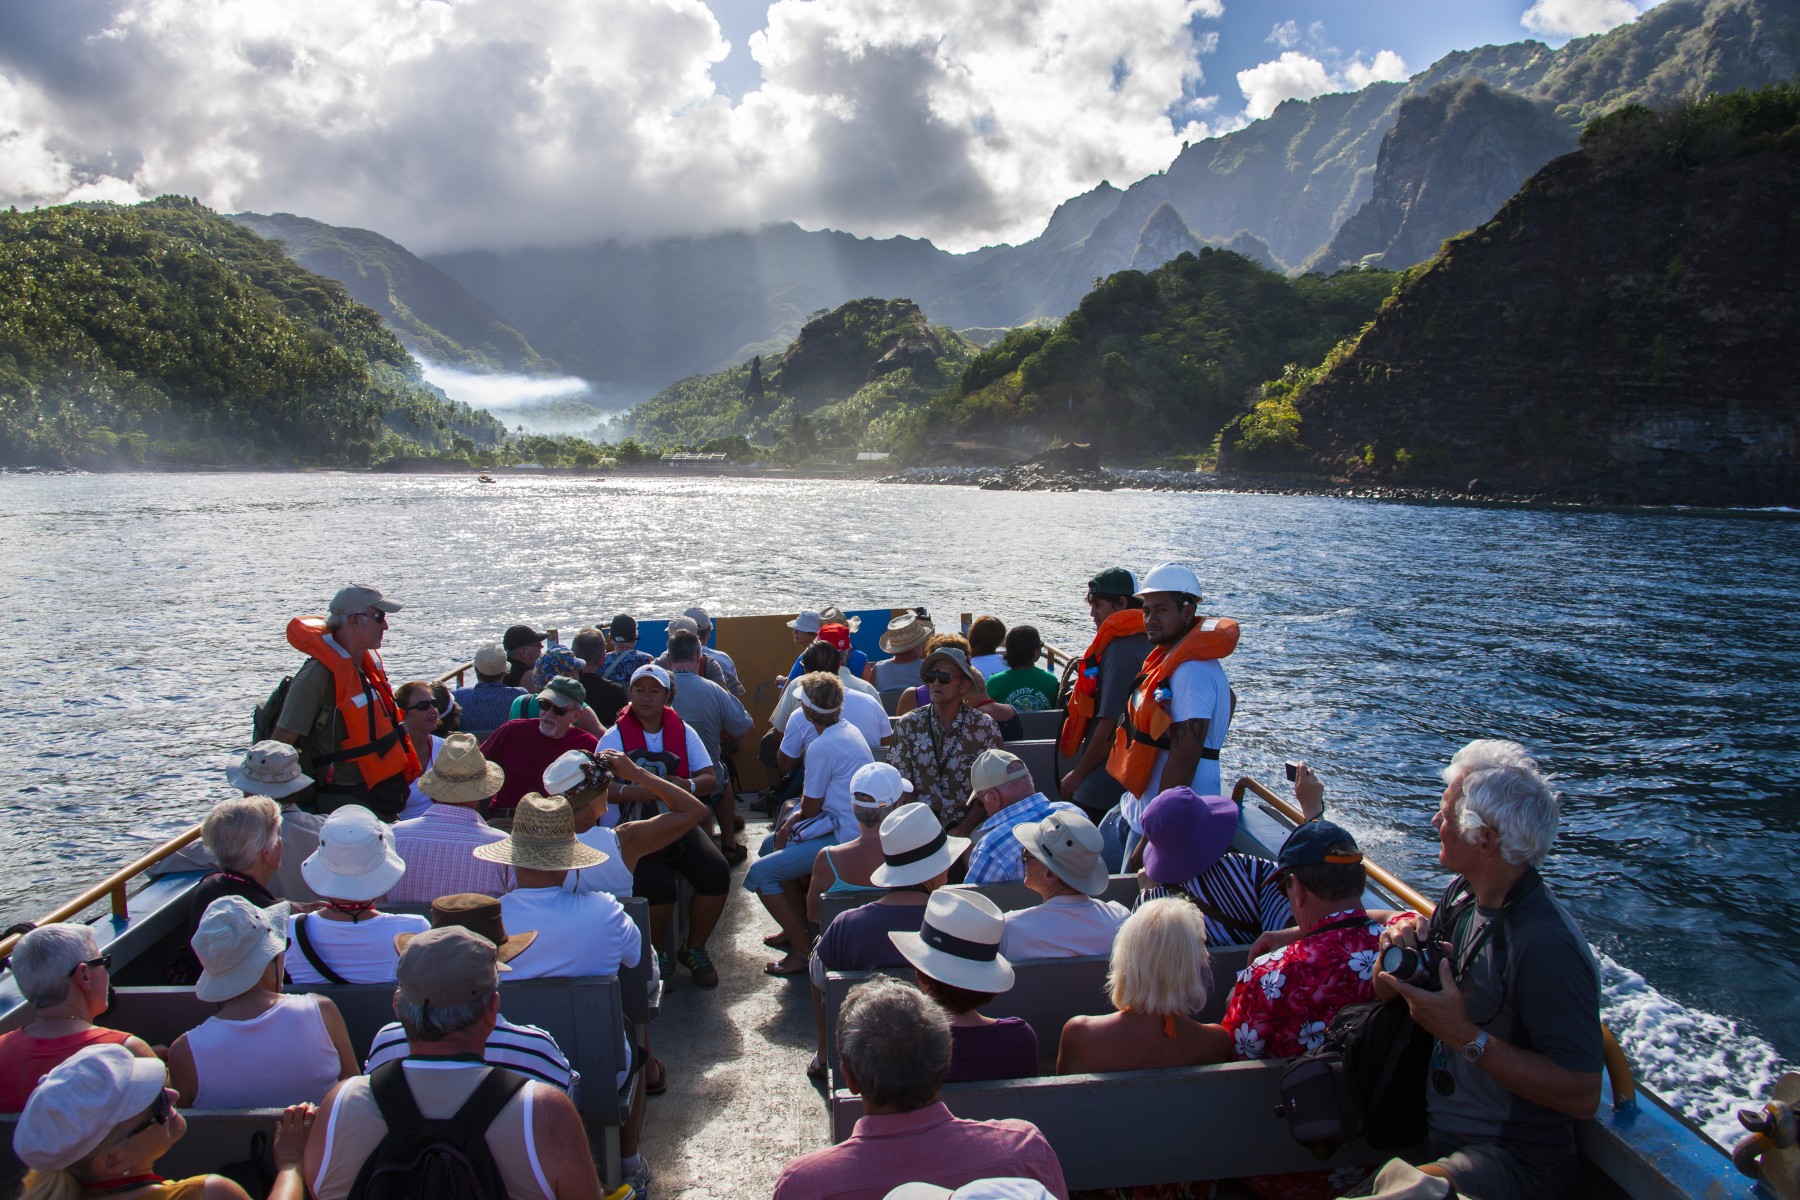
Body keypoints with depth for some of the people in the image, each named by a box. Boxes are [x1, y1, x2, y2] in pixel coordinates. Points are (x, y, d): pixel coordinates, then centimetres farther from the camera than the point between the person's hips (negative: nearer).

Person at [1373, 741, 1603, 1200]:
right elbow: (1386, 995, 12)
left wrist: (1467, 1037, -26)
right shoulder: (1462, 894, 2)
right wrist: (1396, 950, -9)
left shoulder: (1546, 944, -24)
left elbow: (1582, 1096, -24)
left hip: (1514, 1161, -8)